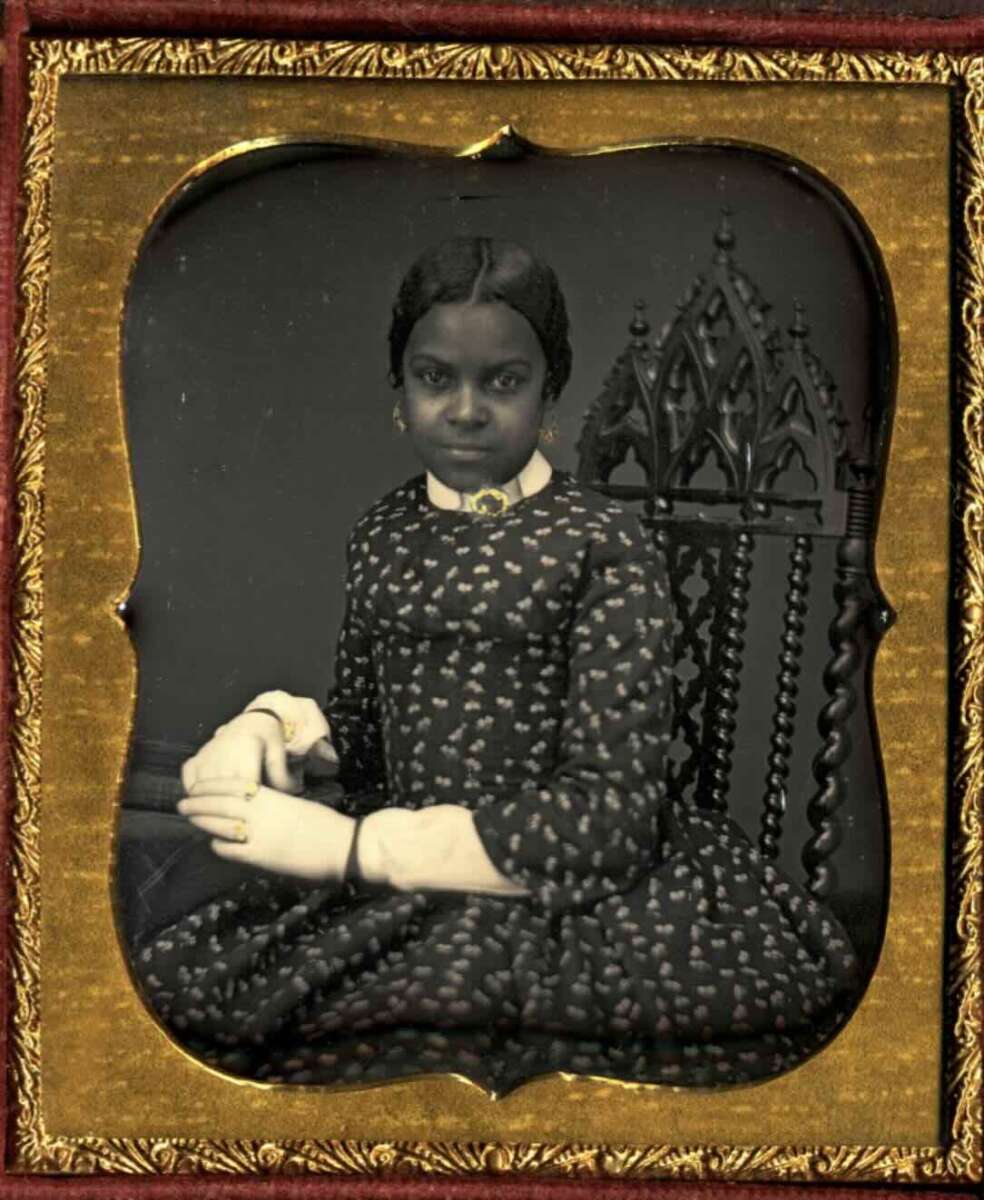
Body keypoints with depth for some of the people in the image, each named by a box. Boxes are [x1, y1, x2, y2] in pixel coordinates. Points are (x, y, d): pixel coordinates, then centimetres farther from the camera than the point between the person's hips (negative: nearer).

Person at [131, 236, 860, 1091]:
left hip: (556, 888, -5)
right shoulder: (384, 537, 12)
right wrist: (267, 730, -4)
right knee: (168, 986, -14)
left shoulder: (604, 547, -7)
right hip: (389, 890, 6)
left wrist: (353, 845, -17)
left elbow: (610, 812, -14)